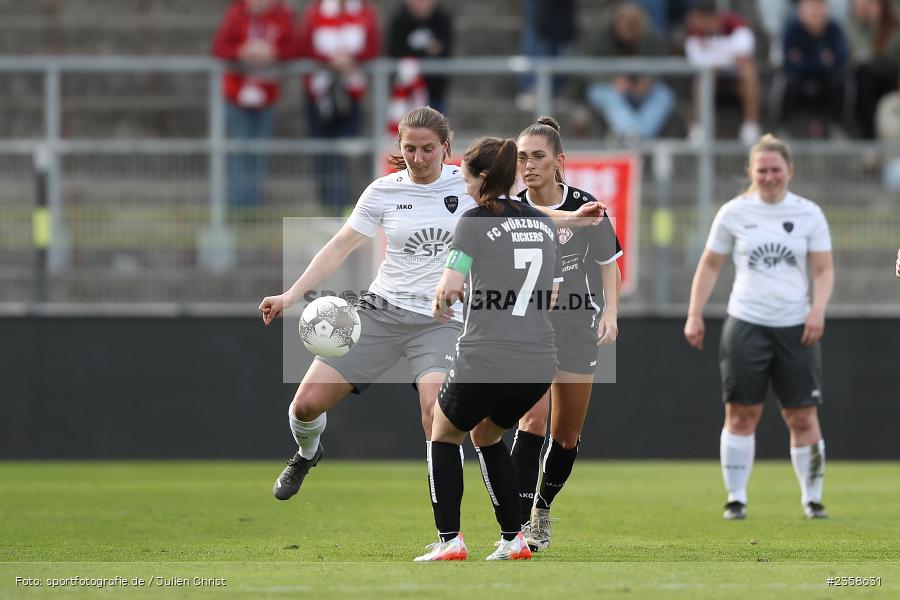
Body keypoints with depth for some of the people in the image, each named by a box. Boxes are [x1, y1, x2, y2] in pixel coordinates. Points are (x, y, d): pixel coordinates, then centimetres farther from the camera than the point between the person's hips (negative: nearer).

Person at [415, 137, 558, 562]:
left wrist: (440, 304, 6)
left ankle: (449, 540, 9)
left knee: (444, 436, 19)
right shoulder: (544, 224, 13)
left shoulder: (474, 222, -6)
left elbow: (448, 288, -16)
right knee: (487, 437, 28)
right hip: (539, 361, 6)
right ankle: (513, 540, 20)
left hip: (485, 359, -6)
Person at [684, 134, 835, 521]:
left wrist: (818, 308, -9)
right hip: (746, 325, 0)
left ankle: (812, 498, 11)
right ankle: (736, 499, 3)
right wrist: (694, 315, 5)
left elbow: (824, 270, 8)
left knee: (803, 417, -1)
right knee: (741, 414, -3)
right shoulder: (734, 213, 5)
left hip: (796, 328, 0)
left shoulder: (809, 214, 6)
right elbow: (709, 266, 12)